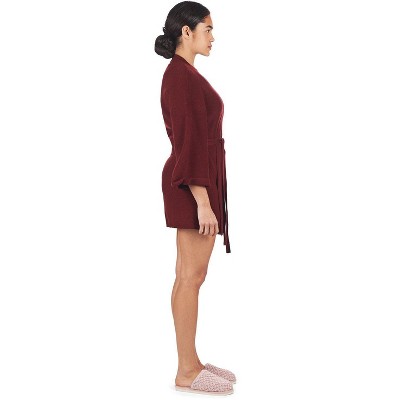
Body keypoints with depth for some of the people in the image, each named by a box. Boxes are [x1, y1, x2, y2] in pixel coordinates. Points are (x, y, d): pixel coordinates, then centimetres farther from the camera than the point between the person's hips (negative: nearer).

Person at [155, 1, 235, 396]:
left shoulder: (183, 73, 16)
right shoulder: (181, 76, -15)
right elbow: (188, 142, -21)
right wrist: (203, 202, -22)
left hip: (196, 182, 10)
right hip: (195, 185, -10)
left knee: (189, 274, 12)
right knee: (192, 276, -4)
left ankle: (190, 361, 20)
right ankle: (187, 372, 4)